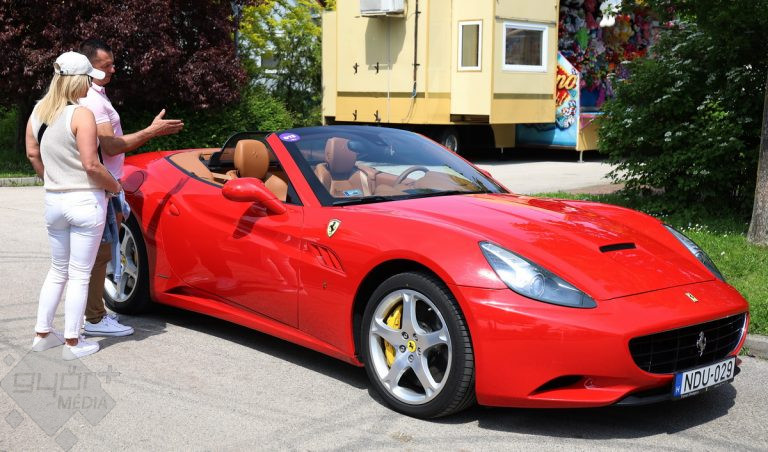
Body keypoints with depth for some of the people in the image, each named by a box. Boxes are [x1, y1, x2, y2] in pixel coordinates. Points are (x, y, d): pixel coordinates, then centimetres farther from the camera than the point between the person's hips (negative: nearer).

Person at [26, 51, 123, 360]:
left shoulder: (38, 111, 4)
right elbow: (91, 165, -19)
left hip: (54, 202, 6)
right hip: (86, 202, -6)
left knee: (58, 271, 21)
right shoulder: (81, 115, -17)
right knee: (79, 275, 3)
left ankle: (42, 334, 24)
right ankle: (72, 343, 9)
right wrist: (114, 186, -4)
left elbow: (32, 154, 12)